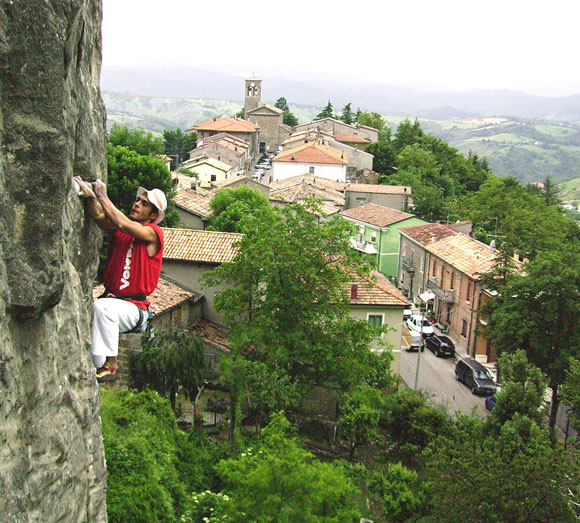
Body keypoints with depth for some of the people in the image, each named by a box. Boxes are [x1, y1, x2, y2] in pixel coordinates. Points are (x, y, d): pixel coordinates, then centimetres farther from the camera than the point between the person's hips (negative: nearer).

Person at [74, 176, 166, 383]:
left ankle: (109, 366, -25)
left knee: (102, 306, -34)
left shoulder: (153, 233, -5)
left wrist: (103, 197, -12)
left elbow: (123, 225, -21)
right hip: (111, 298, 5)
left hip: (134, 308, -5)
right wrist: (90, 196, -29)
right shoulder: (118, 227, 11)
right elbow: (99, 217, -9)